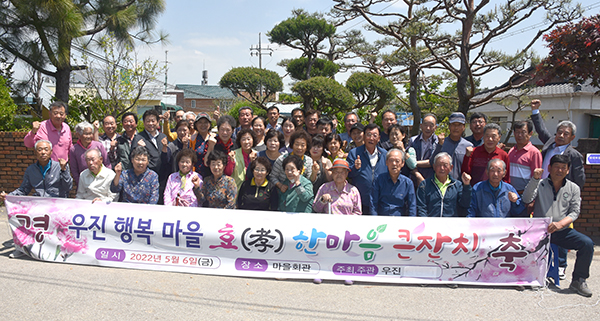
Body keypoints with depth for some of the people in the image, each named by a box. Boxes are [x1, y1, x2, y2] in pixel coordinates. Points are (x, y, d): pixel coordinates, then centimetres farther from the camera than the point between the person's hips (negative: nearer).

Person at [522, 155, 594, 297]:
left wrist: (560, 224, -16)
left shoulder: (573, 188, 10)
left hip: (562, 231, 2)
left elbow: (575, 212, 3)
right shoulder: (540, 184, 6)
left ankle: (578, 280, -3)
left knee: (587, 243, -21)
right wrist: (534, 179, -22)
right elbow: (526, 199, -11)